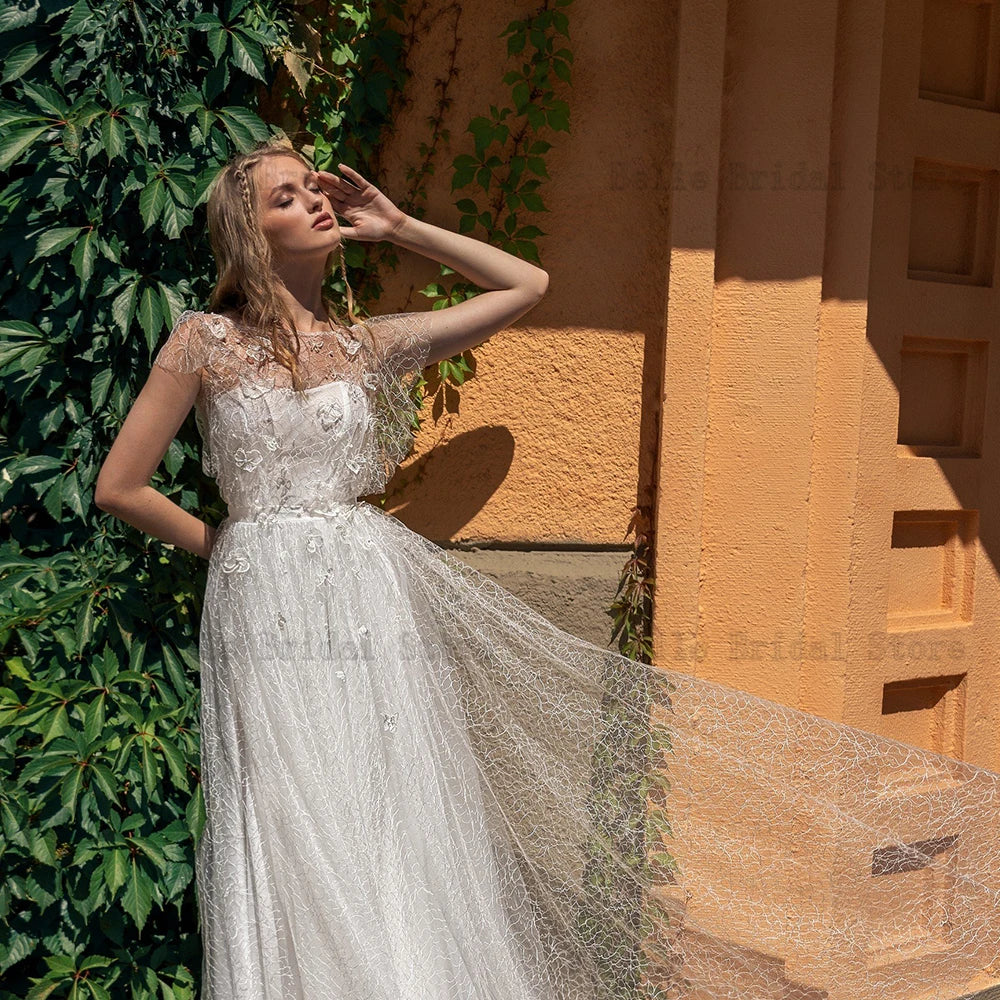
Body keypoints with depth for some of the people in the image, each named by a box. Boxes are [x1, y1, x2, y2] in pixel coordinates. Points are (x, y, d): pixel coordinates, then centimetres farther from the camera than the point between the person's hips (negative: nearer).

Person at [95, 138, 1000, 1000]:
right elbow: (119, 488, 5)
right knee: (291, 859, 1)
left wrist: (397, 226, 16)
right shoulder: (205, 341, 3)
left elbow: (525, 285, 17)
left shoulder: (368, 343, 11)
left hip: (379, 603, 2)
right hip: (265, 611, -2)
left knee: (400, 839, 4)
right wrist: (217, 544, 12)